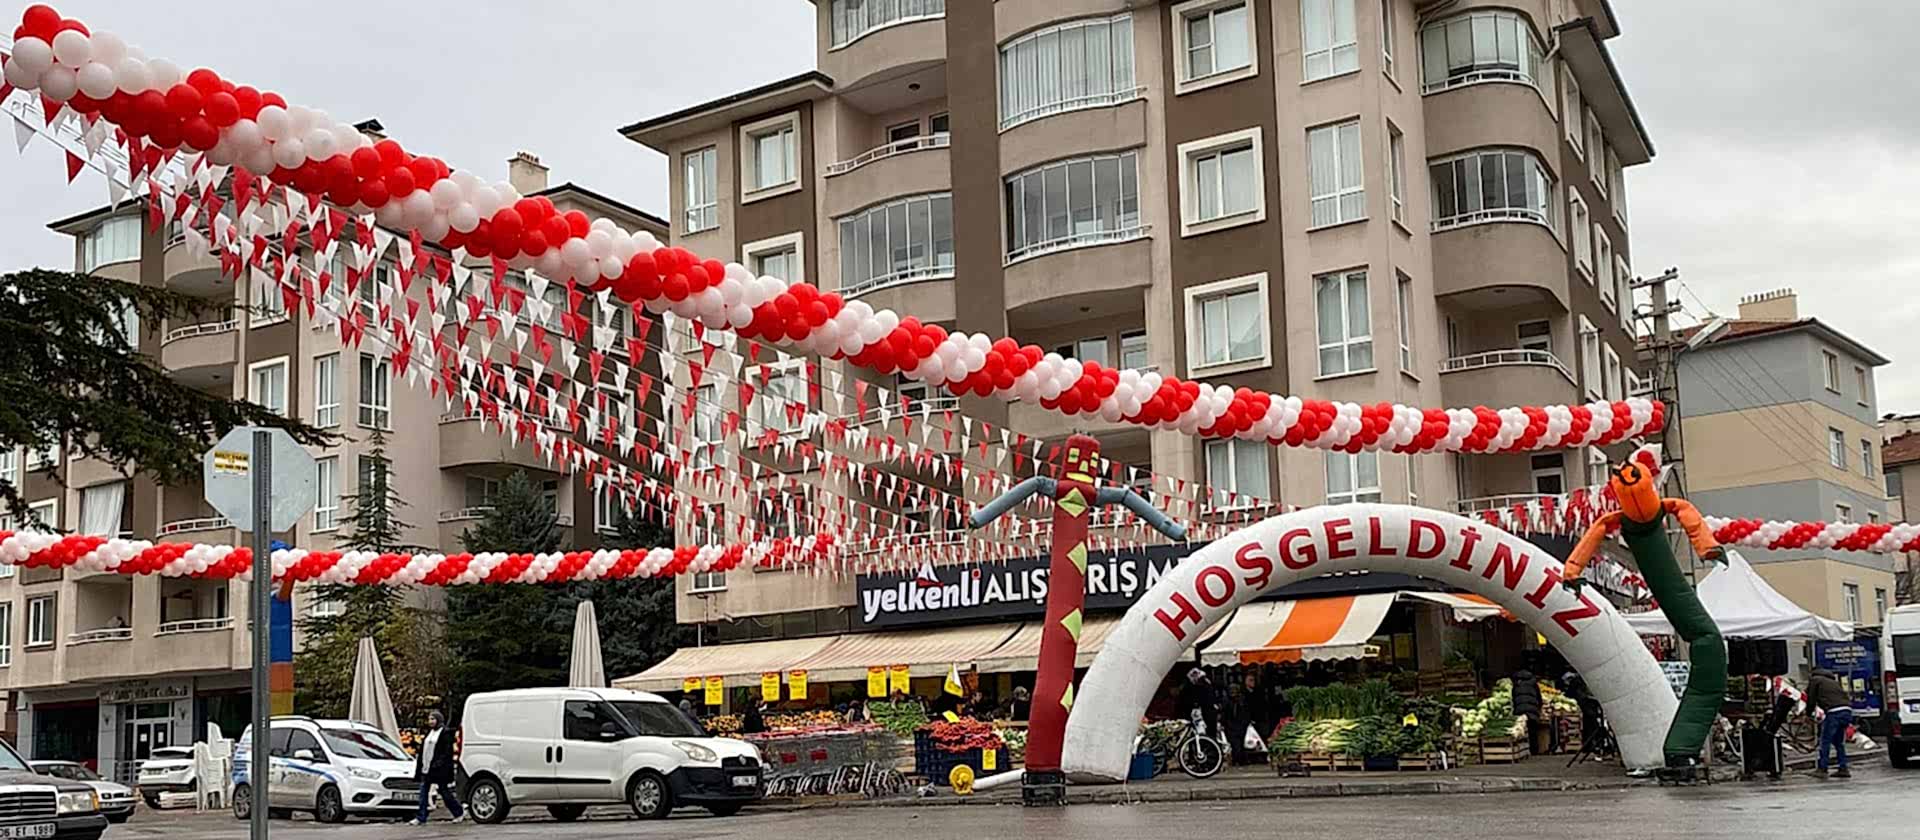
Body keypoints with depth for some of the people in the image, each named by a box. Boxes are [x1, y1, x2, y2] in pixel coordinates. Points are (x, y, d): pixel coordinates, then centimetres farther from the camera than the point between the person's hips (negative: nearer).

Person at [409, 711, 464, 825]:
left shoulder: (445, 733, -9)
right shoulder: (429, 733, 15)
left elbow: (448, 752, -14)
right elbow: (423, 750, 17)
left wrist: (439, 763, -21)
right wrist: (420, 764, 9)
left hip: (439, 769, -8)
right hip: (426, 768, 8)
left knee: (445, 792, 1)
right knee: (423, 793, 3)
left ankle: (459, 812, 16)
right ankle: (421, 818, 5)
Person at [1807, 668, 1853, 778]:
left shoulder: (1815, 680, 14)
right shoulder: (1834, 681, 33)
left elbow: (1811, 700, 9)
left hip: (1834, 712, -6)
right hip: (1847, 710, 6)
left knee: (1825, 741, 1)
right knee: (1839, 742, 18)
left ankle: (1822, 769, 0)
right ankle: (1843, 769, 15)